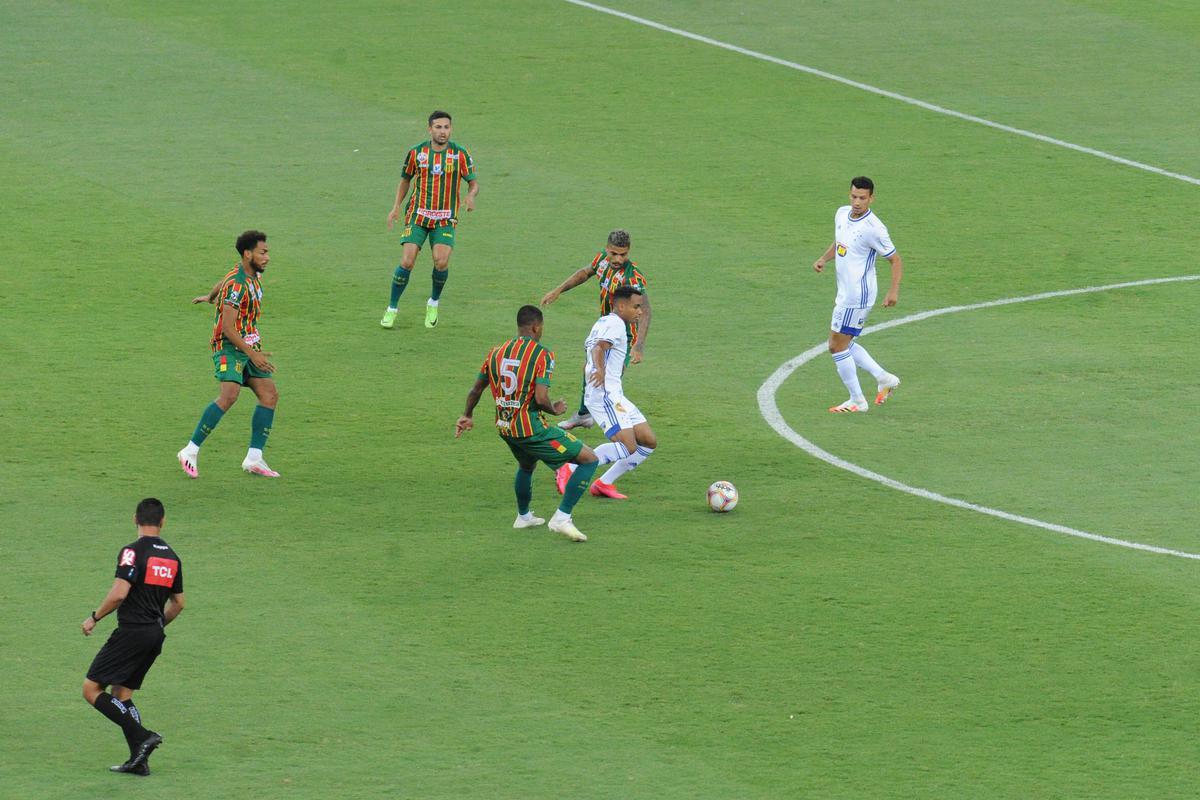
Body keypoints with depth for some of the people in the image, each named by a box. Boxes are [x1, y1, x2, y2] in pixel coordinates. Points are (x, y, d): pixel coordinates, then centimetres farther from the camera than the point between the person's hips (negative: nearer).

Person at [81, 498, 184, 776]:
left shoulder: (133, 552, -12)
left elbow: (119, 593, -21)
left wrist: (94, 618, -7)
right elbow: (178, 602, 20)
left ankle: (142, 736, -15)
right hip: (156, 635, 8)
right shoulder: (172, 557, 12)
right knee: (121, 693, 16)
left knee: (91, 689, -4)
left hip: (131, 631, -8)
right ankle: (139, 761, 8)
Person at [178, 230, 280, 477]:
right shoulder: (237, 285, -21)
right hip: (229, 347, -9)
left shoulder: (255, 274, 8)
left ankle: (254, 459, 2)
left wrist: (211, 296, 50)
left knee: (270, 395, -2)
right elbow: (227, 328, -24)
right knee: (229, 394, -26)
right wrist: (252, 354, -25)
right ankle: (190, 453, -18)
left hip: (249, 346, 9)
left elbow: (223, 281, 30)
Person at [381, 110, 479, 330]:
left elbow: (473, 182, 1)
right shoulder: (416, 153, -1)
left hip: (445, 219, 0)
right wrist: (396, 207, 3)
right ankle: (392, 308, 5)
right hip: (417, 215, 0)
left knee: (441, 262, -17)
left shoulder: (460, 154, -3)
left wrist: (471, 195, -22)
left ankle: (434, 303, 12)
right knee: (407, 262, -12)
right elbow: (405, 179, 13)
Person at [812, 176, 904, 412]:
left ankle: (857, 401, 8)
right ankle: (883, 378, 24)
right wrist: (824, 258, 4)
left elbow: (895, 259, -13)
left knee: (838, 346, -2)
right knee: (844, 344, 17)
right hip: (845, 293, 9)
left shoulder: (874, 229, -20)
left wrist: (894, 291, -24)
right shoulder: (842, 214, 4)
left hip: (857, 295, -9)